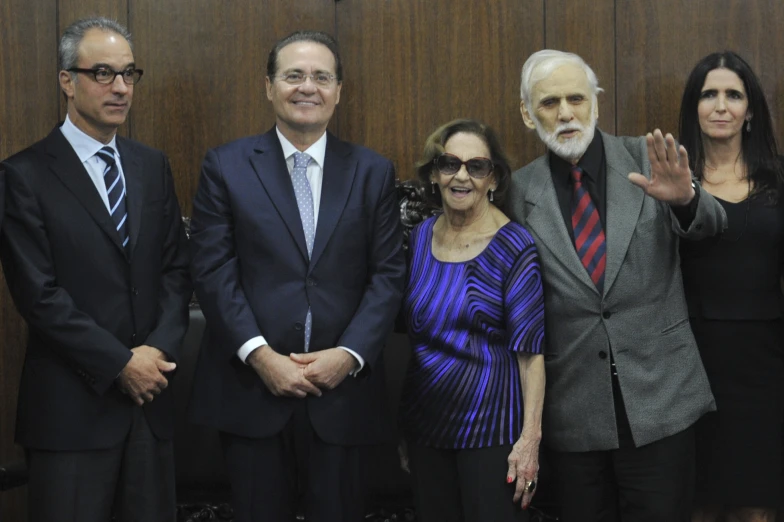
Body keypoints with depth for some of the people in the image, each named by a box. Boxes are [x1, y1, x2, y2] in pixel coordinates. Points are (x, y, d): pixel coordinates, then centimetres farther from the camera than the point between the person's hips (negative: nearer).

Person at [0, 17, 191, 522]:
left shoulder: (153, 166, 10)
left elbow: (177, 267, 8)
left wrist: (159, 350, -7)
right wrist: (120, 364, -13)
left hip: (151, 393, 5)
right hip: (72, 405, -5)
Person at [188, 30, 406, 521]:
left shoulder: (374, 171, 6)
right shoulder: (226, 166, 2)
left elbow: (389, 273, 1)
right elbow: (213, 272, -4)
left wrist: (349, 355, -10)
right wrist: (260, 356, -13)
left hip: (343, 389, 1)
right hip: (252, 387, -1)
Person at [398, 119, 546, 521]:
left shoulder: (515, 247, -11)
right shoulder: (420, 236, 4)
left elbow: (529, 350, -13)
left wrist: (530, 437, -18)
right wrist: (403, 423, 12)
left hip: (491, 427, -5)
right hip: (424, 421, 5)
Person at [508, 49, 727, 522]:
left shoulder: (646, 160, 0)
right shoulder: (522, 190, 1)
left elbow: (710, 225, -9)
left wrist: (684, 197, -32)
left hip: (660, 394, -1)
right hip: (573, 408, 1)